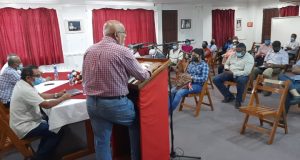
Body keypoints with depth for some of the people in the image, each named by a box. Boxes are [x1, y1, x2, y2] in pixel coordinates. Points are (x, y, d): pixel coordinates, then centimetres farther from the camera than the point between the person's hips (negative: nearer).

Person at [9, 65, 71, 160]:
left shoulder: (21, 84, 2)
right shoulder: (26, 90, -28)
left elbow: (38, 95, 13)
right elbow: (47, 105, -31)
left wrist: (56, 95, 1)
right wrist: (63, 98, -16)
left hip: (22, 122, 10)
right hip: (24, 129, -10)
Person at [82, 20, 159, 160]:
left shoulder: (89, 51, 6)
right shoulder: (122, 51, -12)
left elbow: (84, 77, 14)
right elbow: (142, 76, -5)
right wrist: (150, 68, 15)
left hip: (91, 103, 5)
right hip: (115, 103, -5)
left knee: (101, 141, 16)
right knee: (136, 124, 22)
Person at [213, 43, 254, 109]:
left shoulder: (249, 58, -9)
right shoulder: (233, 55, 8)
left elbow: (246, 72, -20)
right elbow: (226, 64, 22)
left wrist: (233, 73, -27)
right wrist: (227, 68, -3)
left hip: (241, 75, -5)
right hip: (230, 73, 6)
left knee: (241, 80, -42)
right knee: (216, 79, -16)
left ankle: (238, 100, -18)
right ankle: (229, 96, -1)